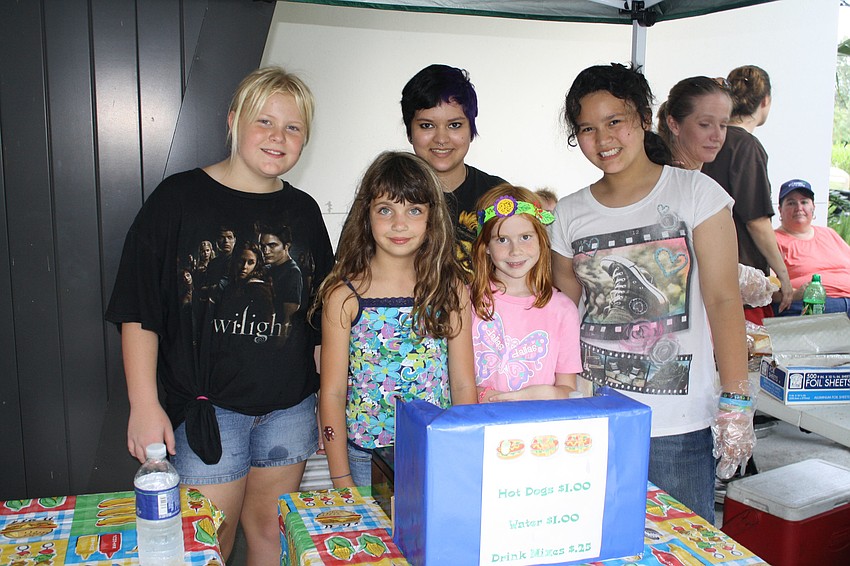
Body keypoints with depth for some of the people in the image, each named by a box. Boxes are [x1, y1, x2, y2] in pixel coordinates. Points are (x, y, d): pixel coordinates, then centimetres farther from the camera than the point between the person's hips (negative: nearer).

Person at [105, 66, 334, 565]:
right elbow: (139, 311, -6)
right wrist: (145, 405, -12)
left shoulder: (303, 211, 6)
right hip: (208, 408, -3)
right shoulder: (180, 198, -6)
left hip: (290, 407, 4)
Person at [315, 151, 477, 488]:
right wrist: (342, 482, -7)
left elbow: (464, 385, 3)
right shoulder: (344, 295, -6)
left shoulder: (451, 289, 1)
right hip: (364, 460, -1)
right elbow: (333, 393, -5)